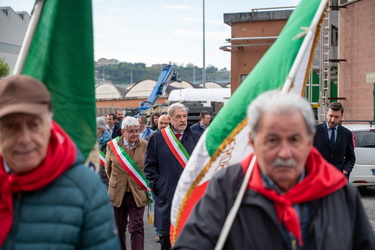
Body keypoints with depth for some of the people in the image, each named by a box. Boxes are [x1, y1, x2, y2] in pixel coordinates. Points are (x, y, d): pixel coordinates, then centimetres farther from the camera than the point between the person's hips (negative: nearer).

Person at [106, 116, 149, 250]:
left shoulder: (145, 146, -3)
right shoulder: (112, 145, -1)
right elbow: (108, 168, 12)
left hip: (138, 193, -2)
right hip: (117, 193, 2)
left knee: (137, 228, -6)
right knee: (118, 229, 14)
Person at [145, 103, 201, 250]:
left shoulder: (197, 138, 6)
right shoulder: (157, 138, 3)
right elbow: (149, 165, 4)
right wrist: (157, 186, -4)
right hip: (167, 197, -1)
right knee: (166, 236, 8)